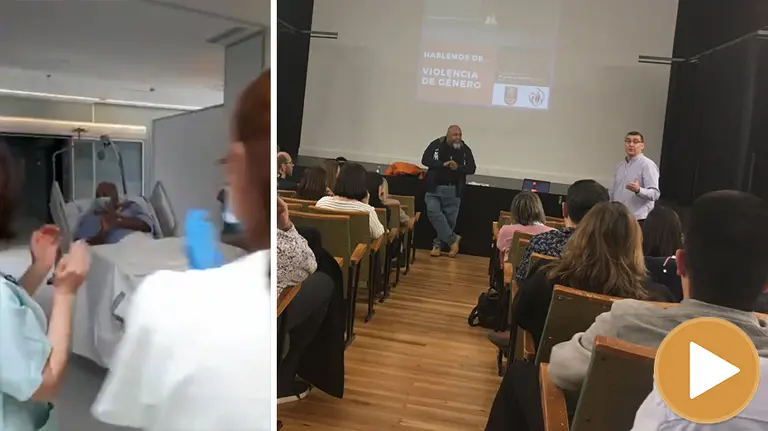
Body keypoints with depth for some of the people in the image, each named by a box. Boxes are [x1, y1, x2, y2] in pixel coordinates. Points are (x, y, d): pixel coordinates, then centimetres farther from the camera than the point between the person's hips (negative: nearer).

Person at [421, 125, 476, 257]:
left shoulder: (465, 149, 0)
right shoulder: (436, 144, -3)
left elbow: (472, 168, -2)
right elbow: (425, 160, -10)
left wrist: (458, 167, -22)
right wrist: (443, 164, -22)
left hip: (453, 190, 1)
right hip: (434, 187, -1)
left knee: (450, 218, 4)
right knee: (433, 212, -15)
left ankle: (438, 244, 24)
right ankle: (452, 239, 0)